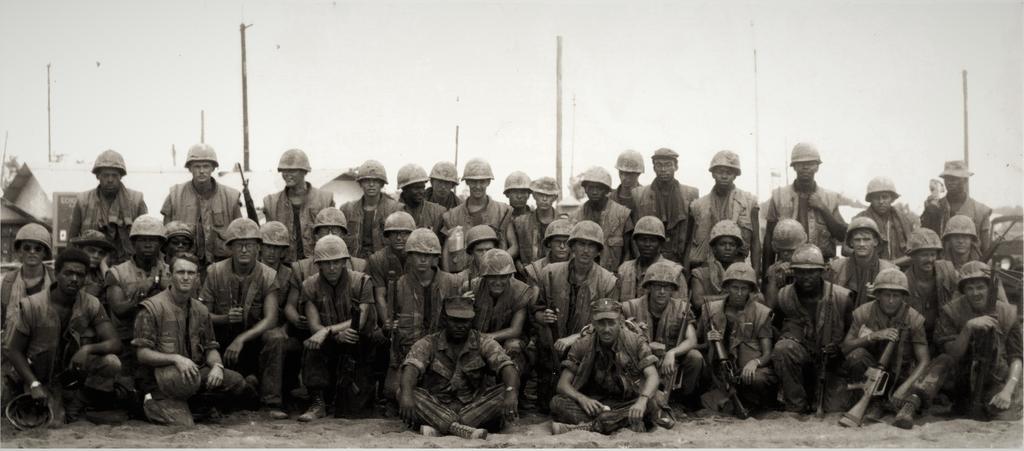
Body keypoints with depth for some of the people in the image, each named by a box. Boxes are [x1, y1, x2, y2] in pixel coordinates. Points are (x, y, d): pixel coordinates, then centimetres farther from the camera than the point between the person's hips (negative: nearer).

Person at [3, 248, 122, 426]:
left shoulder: (91, 305, -8)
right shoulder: (31, 306, -14)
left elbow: (115, 344, -13)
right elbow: (13, 350, -9)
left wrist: (89, 349, -34)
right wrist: (34, 384, -21)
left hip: (75, 374, 2)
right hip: (42, 377, -2)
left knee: (112, 363, -26)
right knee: (55, 422, -24)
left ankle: (75, 404, -3)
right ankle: (53, 404, 12)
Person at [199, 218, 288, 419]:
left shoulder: (268, 276, -9)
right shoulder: (215, 272, -6)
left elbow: (270, 319, -20)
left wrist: (241, 339, -33)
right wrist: (225, 318, -26)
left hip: (255, 336, -1)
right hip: (222, 338, 1)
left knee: (276, 337, -32)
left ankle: (272, 401, -23)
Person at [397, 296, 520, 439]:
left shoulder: (483, 343, 3)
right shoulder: (428, 344, 1)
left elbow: (506, 366, -13)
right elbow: (411, 367, -17)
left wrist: (511, 392, -35)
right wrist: (407, 394, -40)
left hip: (475, 408, 1)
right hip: (436, 408, -1)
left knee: (504, 393, -25)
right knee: (402, 393, -26)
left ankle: (438, 427, -35)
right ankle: (459, 428, -43)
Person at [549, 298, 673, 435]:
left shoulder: (635, 342, -7)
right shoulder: (582, 346, -3)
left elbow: (652, 376, -18)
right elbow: (563, 384, -6)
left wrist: (642, 400, -40)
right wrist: (582, 399, -29)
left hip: (629, 402, -1)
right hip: (596, 403, 1)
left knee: (656, 400, -34)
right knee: (557, 402, -24)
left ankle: (587, 426, -37)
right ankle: (626, 422, -35)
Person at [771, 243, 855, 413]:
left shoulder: (842, 297, -7)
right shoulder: (783, 297, -5)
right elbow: (773, 327, 10)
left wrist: (840, 347, -12)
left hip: (832, 361, 1)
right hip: (800, 353, 0)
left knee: (835, 409, -11)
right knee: (782, 349, -34)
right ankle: (796, 406, -18)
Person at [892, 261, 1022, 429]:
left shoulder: (1008, 313, -2)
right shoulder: (951, 311, -4)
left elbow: (1017, 357, -6)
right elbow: (953, 354, -12)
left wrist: (1008, 390, -22)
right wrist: (968, 328, -29)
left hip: (995, 380, 1)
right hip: (961, 376, -1)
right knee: (944, 362, -33)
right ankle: (911, 405, -45)